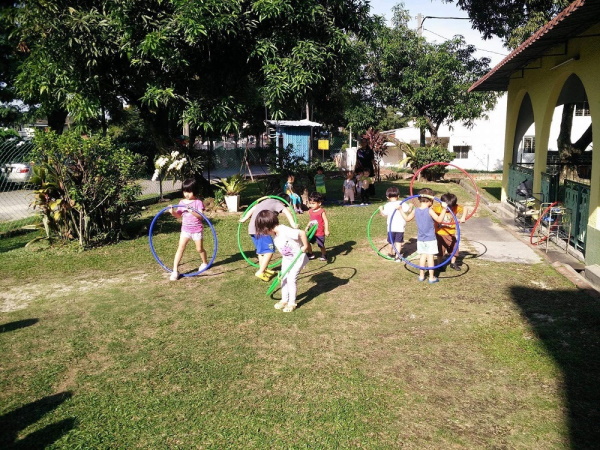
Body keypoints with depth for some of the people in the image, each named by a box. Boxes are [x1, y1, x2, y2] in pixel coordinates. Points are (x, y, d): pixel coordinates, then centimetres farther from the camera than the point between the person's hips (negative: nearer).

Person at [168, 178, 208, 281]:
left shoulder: (198, 202, -11)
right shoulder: (182, 202, 3)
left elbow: (200, 216, -20)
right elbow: (179, 216, 6)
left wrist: (192, 211, -36)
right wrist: (173, 212, -14)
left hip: (197, 230, -3)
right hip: (185, 229, 3)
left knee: (199, 249, 10)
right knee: (180, 248, -6)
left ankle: (205, 263, 39)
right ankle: (175, 270, -6)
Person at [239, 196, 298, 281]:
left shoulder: (266, 201, 23)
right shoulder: (277, 203, -1)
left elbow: (252, 209, 29)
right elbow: (286, 212, -20)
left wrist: (244, 219, 39)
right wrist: (293, 224, -29)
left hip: (253, 229, 9)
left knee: (261, 250, 21)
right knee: (269, 250, -9)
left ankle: (263, 269, 32)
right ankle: (260, 272, -11)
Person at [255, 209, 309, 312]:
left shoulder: (285, 231, -35)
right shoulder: (273, 234, -8)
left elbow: (302, 233, -42)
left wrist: (305, 246, -31)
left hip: (297, 258, -8)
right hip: (286, 258, 8)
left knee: (291, 279, -6)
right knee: (284, 278, 11)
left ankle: (292, 303, 10)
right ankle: (284, 300, 28)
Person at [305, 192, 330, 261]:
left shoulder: (321, 211, -15)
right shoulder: (310, 211, 4)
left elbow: (326, 221, -16)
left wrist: (326, 230, -22)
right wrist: (307, 226, 6)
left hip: (320, 233, -6)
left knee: (321, 245, 4)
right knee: (307, 242, 4)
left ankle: (324, 255, 28)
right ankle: (310, 254, 23)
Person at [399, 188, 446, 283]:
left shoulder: (415, 210, -2)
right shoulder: (429, 211, -16)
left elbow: (407, 218, 11)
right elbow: (439, 220, -20)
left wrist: (400, 210, 21)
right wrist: (444, 209, -18)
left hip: (420, 239, 5)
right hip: (430, 239, -5)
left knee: (422, 256, 13)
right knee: (430, 256, 0)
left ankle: (421, 275, 20)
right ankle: (431, 277, 6)